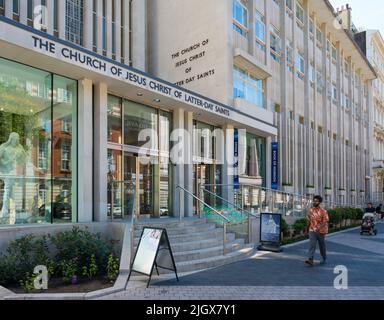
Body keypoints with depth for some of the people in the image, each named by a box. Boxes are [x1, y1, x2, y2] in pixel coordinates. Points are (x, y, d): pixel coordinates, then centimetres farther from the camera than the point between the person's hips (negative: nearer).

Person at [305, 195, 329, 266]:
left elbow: (325, 222, -16)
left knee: (322, 246, 14)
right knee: (312, 245, -13)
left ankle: (324, 259, 34)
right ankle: (310, 260, -22)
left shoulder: (323, 211, -11)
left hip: (321, 231, -2)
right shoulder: (310, 210, 2)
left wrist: (319, 227, -33)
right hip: (312, 231, 2)